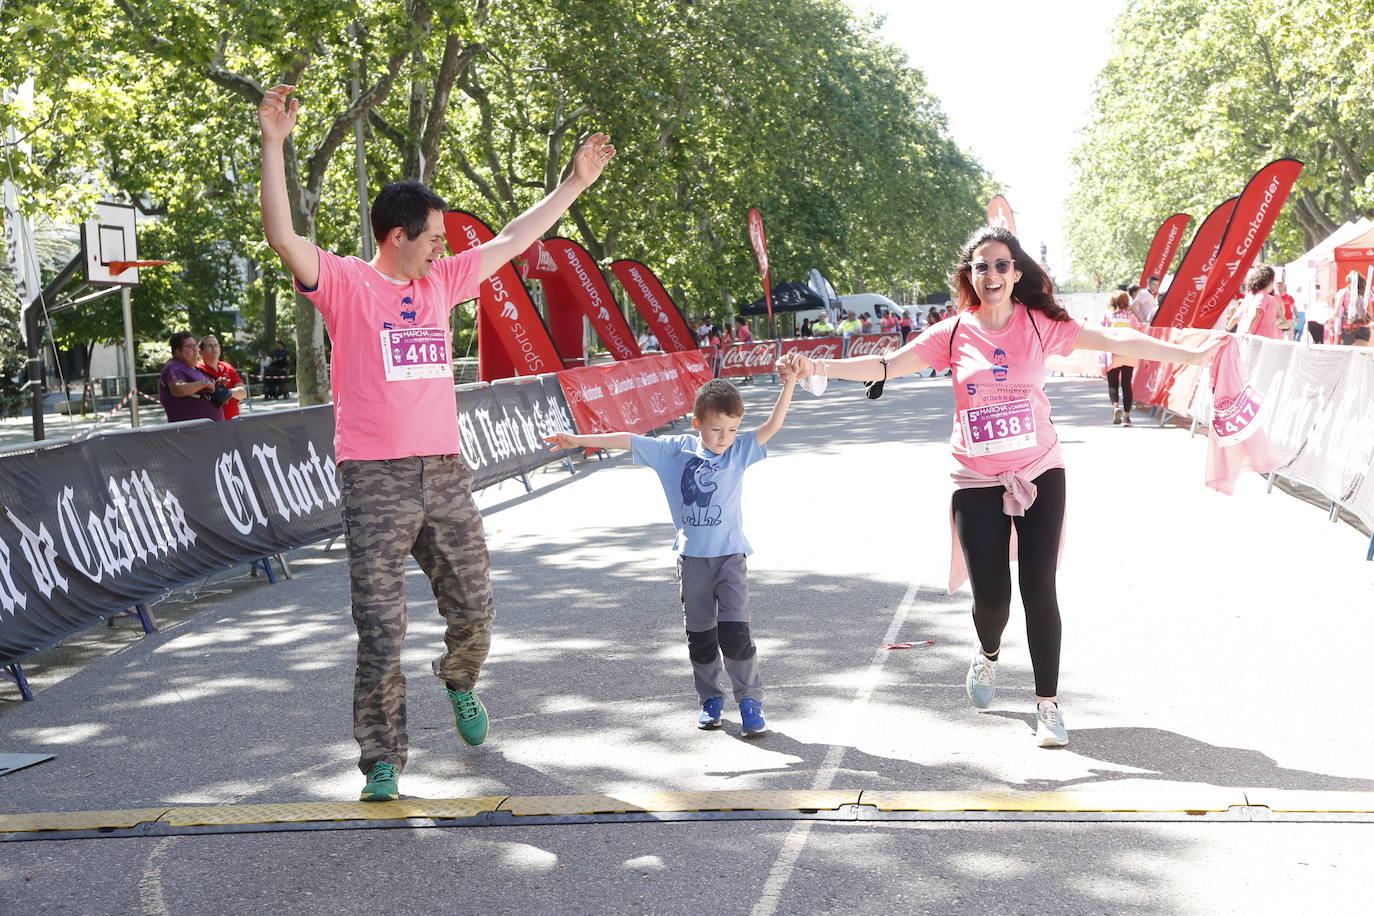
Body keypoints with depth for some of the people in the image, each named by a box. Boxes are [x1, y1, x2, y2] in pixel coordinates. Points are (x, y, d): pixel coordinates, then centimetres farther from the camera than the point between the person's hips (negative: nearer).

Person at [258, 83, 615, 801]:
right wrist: (273, 143, -24)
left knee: (473, 610, 11)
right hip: (377, 480, -5)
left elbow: (512, 239, 22)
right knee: (380, 634, -3)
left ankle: (459, 684, 43)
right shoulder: (346, 284, -3)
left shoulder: (441, 282, 14)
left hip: (445, 472, 5)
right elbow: (282, 237, -17)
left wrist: (574, 184, 26)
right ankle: (382, 765, 7)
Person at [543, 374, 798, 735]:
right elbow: (628, 441, 0)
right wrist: (578, 440, -2)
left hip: (729, 555, -2)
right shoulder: (676, 449, 0)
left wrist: (788, 386, -26)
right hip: (691, 556, 2)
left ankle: (751, 701, 4)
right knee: (700, 636, 10)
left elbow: (771, 427, -13)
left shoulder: (740, 451, -2)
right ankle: (710, 699, 24)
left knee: (735, 633, -9)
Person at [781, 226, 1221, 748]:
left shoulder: (1040, 325, -2)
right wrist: (821, 367, -18)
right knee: (990, 597, 1)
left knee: (1040, 590, -5)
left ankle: (1048, 705, 7)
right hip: (977, 483, 0)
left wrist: (1192, 355, -8)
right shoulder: (954, 333, -2)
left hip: (1039, 475, 0)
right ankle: (989, 653, 38)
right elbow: (886, 364, -6)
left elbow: (1114, 341, -5)